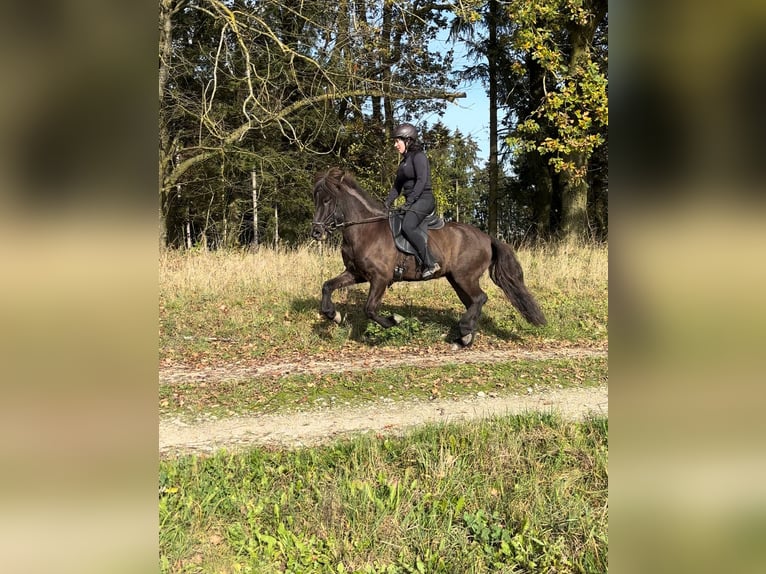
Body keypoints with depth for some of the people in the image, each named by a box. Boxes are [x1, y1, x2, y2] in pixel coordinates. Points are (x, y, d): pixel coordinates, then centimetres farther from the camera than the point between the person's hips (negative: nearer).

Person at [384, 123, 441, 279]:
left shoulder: (418, 156, -7)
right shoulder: (404, 161, 20)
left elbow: (421, 181, -18)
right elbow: (397, 186, 20)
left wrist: (409, 201, -24)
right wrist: (386, 204, 8)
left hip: (423, 200, -10)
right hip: (412, 203, 10)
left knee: (406, 227, -31)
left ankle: (430, 264, -29)